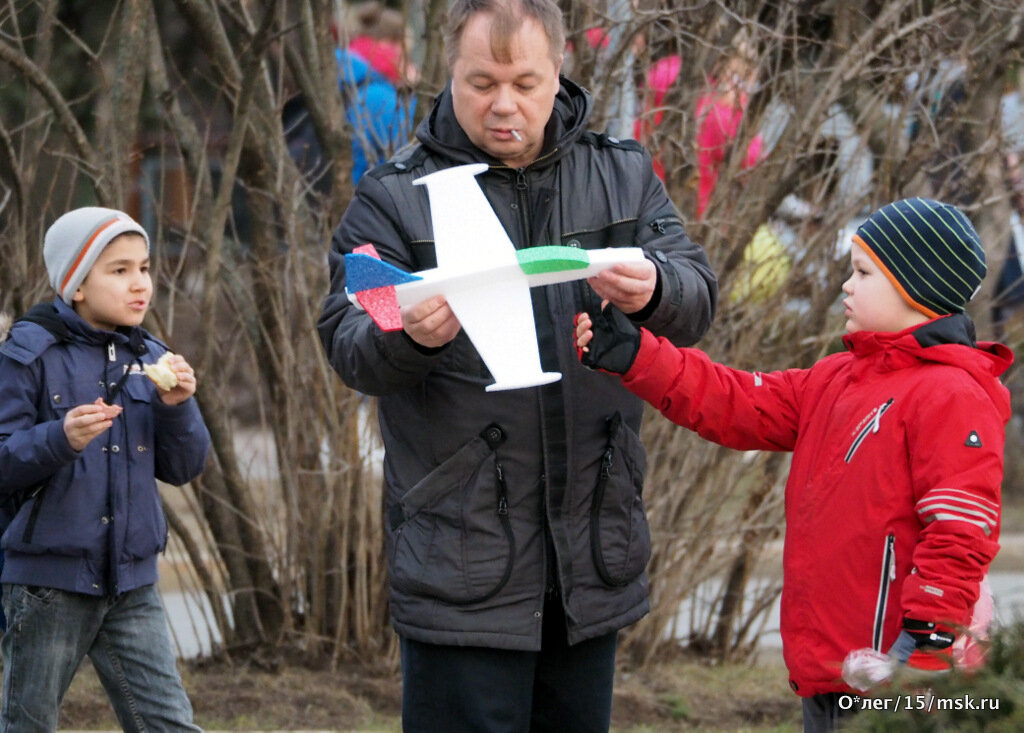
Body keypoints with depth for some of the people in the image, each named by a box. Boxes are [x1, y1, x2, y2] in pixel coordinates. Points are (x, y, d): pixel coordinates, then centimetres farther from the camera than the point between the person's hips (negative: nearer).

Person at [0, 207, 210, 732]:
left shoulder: (148, 358, 8)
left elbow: (182, 468, 8)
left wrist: (177, 407, -10)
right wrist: (61, 439, -29)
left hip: (131, 586, 4)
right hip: (48, 579, -4)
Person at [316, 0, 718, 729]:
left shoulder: (623, 175, 9)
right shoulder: (396, 197, -1)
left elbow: (697, 297, -2)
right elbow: (347, 344, -8)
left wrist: (651, 291, -26)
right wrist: (413, 337, -32)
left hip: (593, 559, 4)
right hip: (463, 555, -3)